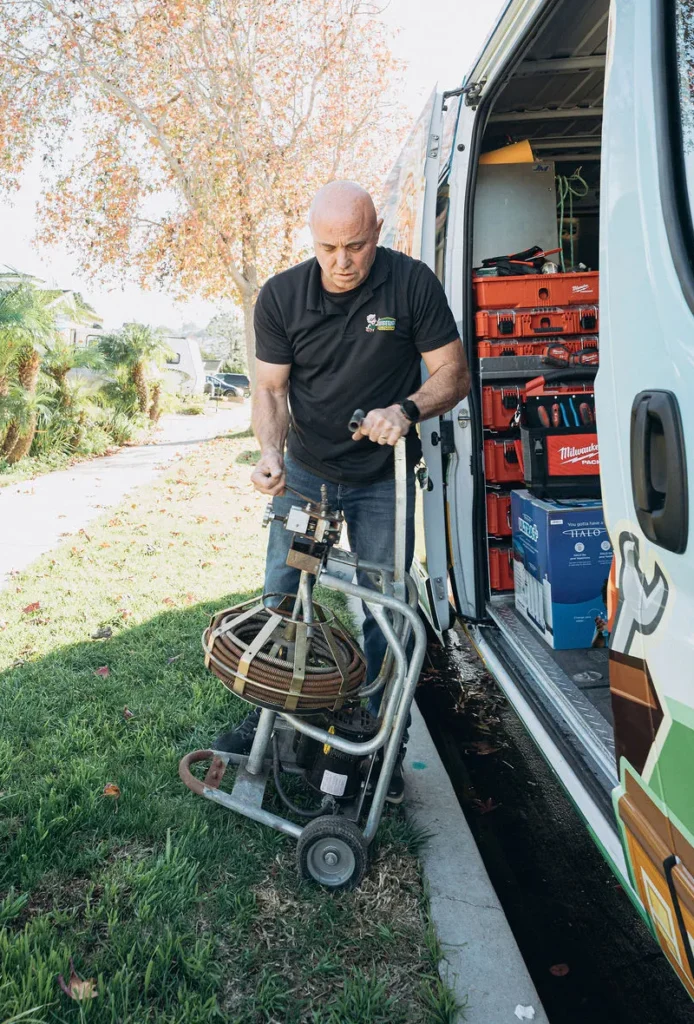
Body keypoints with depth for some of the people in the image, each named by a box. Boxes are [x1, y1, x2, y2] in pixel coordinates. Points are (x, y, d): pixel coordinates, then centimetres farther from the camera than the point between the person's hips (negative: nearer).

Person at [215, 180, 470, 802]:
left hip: (382, 477, -2)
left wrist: (406, 410, -28)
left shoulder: (412, 284, -13)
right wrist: (270, 451, -24)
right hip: (304, 472, 2)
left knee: (382, 611, 3)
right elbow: (270, 387, -5)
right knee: (281, 599, 8)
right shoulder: (281, 296, -8)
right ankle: (271, 718, 27)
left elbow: (453, 374, -9)